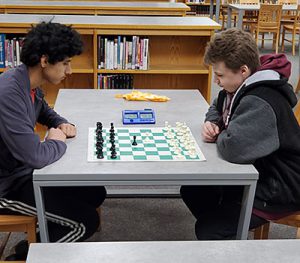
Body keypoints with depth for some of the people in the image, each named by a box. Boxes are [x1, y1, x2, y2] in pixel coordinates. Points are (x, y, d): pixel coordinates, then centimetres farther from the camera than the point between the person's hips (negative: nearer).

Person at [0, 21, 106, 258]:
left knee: (96, 194, 10)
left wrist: (62, 124, 3)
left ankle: (45, 236, 22)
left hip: (26, 169, 9)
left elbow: (44, 111, 24)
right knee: (87, 222, -10)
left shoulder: (30, 83, 0)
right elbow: (35, 157, -33)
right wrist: (58, 142, -12)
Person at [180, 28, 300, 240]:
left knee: (208, 231, -13)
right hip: (257, 172, 10)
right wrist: (212, 123, -3)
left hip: (279, 190, -10)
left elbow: (233, 147, -47)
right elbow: (217, 108, 22)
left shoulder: (260, 103, -32)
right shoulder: (243, 87, 1)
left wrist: (219, 135, -22)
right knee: (191, 190, 12)